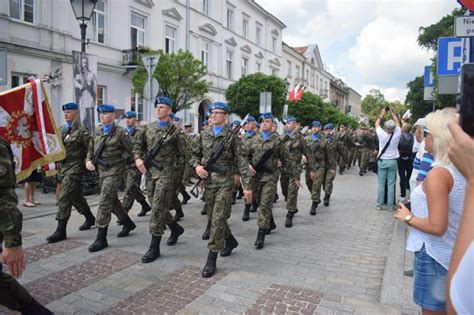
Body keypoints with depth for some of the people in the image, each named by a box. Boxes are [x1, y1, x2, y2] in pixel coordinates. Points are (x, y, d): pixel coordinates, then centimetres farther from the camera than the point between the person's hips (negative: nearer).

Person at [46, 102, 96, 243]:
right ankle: (90, 218, 34)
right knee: (75, 196, 16)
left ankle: (61, 230, -5)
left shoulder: (82, 131, -9)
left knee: (64, 197, -11)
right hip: (63, 167, 8)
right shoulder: (61, 130, 12)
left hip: (75, 168, -7)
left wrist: (87, 163, -7)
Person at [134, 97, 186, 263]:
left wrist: (179, 177, -3)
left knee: (158, 208, -8)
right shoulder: (149, 128, 10)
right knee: (159, 207, 15)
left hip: (166, 173, -6)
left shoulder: (175, 130, -6)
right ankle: (176, 228, 39)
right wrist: (138, 158, -1)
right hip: (151, 173, 7)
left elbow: (182, 155, -3)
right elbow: (138, 145, 19)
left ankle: (154, 247, 0)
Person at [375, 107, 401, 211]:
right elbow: (397, 122, 8)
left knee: (381, 184, 3)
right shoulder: (397, 135, -9)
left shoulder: (382, 134, -12)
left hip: (382, 161, -1)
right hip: (393, 161, 1)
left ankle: (380, 204, 6)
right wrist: (392, 112, 18)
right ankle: (390, 205, 7)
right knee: (391, 184, 3)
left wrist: (383, 114, 16)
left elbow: (377, 123, 5)